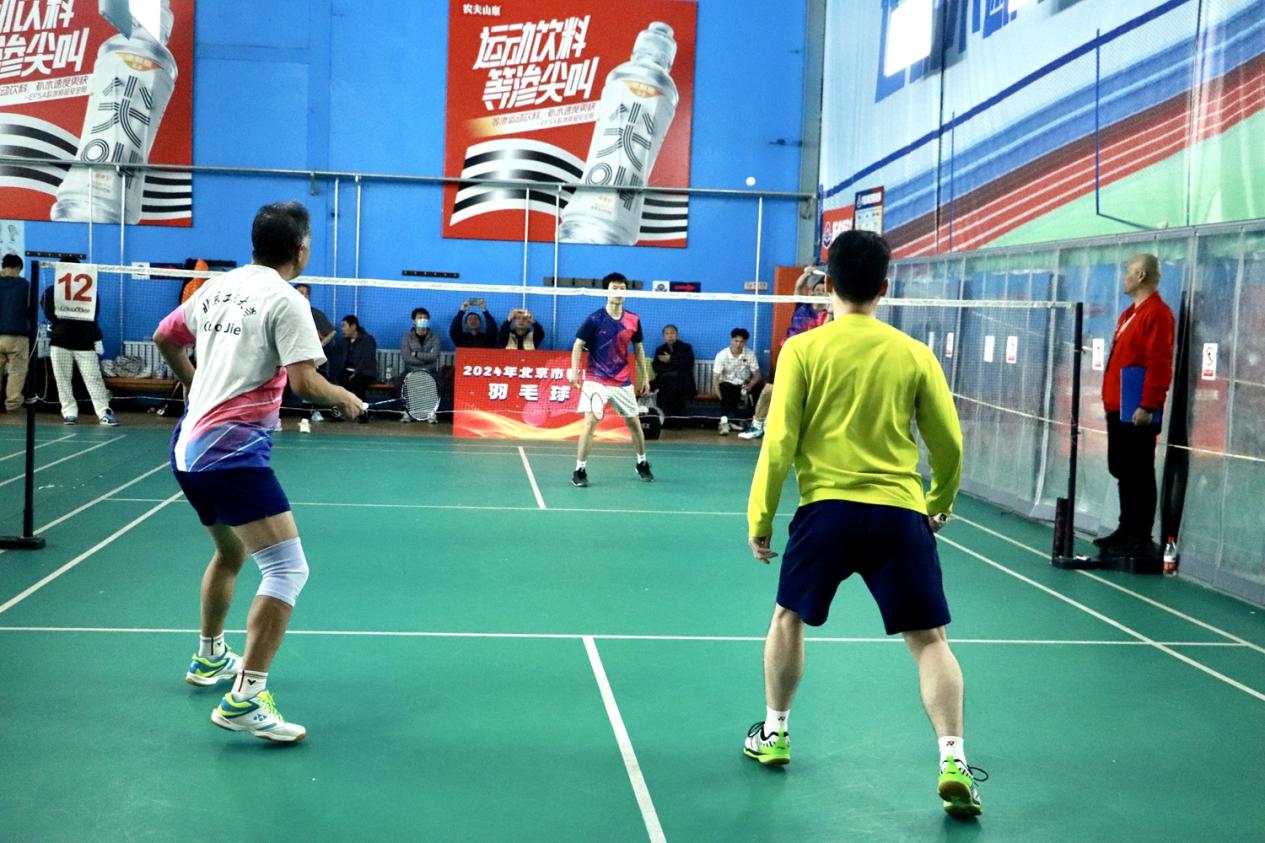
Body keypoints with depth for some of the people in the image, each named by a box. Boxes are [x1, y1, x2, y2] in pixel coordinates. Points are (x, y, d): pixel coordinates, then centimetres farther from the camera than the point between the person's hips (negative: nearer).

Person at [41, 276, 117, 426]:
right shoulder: (51, 292, 6)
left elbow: (93, 318, 6)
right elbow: (50, 315, -6)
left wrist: (97, 340, 0)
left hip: (85, 343, -1)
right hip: (60, 343, 1)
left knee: (94, 378, -6)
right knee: (63, 379, 1)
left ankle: (104, 412, -7)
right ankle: (69, 412, 7)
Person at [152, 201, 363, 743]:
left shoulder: (218, 288, 13)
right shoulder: (286, 300, -10)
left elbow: (164, 337, 26)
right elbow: (303, 382, -19)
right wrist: (346, 399, -1)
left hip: (190, 446, 9)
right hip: (235, 453, -9)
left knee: (230, 552, 30)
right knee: (287, 569, -11)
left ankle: (210, 659, 46)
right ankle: (244, 700, -19)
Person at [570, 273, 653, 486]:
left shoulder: (633, 320, 2)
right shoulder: (595, 319, -9)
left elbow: (638, 349, 13)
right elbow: (578, 345, -5)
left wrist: (645, 376, 12)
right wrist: (574, 371, -17)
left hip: (623, 382, 4)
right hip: (596, 380, -4)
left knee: (634, 422, 13)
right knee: (590, 422, -15)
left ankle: (642, 464, 34)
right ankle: (579, 470, -8)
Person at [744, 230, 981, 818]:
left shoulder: (802, 350, -1)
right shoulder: (915, 355, 4)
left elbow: (779, 442, -4)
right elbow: (949, 444, 8)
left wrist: (759, 516, 5)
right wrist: (940, 503, 25)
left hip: (826, 508, 0)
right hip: (900, 512, 1)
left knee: (789, 618, 22)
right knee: (929, 639, 5)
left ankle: (774, 733, 32)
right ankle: (953, 760, -7)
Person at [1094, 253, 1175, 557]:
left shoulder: (1157, 313, -12)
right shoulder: (1130, 314, 19)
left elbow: (1160, 364, -19)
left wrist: (1147, 406, -22)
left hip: (1137, 412, -10)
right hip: (1118, 408, 10)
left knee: (1139, 474, -6)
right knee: (1122, 471, 14)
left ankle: (1140, 539, -2)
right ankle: (1127, 530, 22)